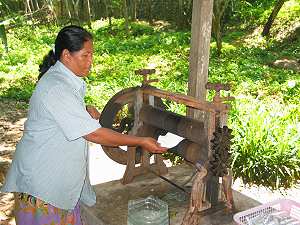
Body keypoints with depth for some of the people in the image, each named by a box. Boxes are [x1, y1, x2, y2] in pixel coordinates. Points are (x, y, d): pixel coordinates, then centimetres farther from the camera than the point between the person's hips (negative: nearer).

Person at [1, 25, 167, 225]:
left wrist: (85, 111, -1)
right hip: (42, 178, -9)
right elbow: (93, 134, -26)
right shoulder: (56, 88, -26)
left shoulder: (69, 80, 4)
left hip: (62, 173, 9)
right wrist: (141, 142, -20)